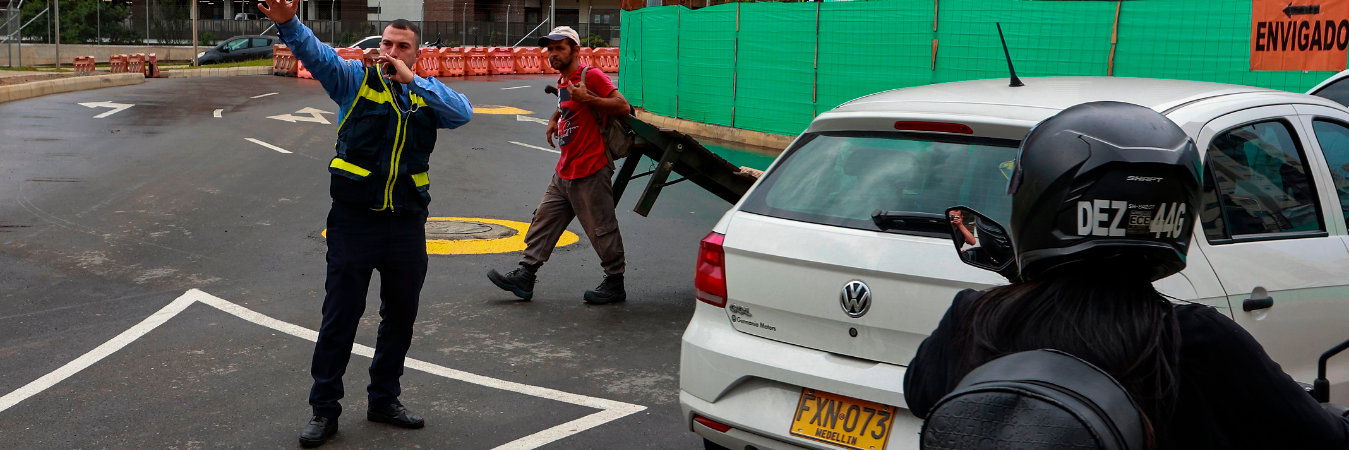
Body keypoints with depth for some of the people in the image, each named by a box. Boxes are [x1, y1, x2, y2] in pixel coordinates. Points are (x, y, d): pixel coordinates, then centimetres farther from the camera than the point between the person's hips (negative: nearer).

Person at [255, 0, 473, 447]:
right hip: (354, 220, -4)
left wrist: (412, 81, -14)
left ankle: (384, 400, 31)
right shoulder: (355, 79, -1)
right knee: (340, 316, 0)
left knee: (401, 316, 13)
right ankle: (324, 410, 12)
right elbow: (315, 53, -18)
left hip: (407, 222, 4)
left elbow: (463, 112, -10)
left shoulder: (427, 95, 8)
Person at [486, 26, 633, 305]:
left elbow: (624, 107, -21)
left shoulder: (591, 76, -13)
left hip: (591, 173, -9)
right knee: (544, 221, 9)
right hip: (564, 174, 9)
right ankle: (525, 277, 13)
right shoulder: (562, 81, 15)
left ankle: (615, 284, 11)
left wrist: (588, 99, -27)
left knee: (602, 229, 0)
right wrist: (555, 119, 18)